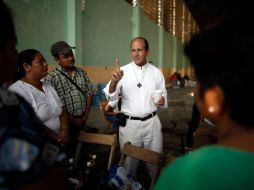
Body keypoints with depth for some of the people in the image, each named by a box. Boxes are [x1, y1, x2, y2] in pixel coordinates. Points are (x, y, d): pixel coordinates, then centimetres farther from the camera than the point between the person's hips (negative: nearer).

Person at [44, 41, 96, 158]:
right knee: (66, 151, 6)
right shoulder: (51, 78, -12)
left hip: (82, 121, 5)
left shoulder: (81, 72, 6)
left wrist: (85, 116, -1)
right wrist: (73, 119, -12)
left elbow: (89, 93, 8)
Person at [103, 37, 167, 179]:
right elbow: (111, 96, -14)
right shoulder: (123, 71, -4)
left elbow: (164, 96, 11)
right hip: (129, 123, -1)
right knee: (129, 160, 12)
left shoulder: (156, 72, 3)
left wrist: (162, 101, -13)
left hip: (152, 122, 2)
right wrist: (114, 81, -35)